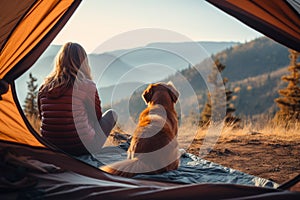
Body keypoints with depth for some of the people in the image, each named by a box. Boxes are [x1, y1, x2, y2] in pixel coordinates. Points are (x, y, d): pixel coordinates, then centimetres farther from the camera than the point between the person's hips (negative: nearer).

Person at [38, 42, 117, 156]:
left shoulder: (44, 87, 1)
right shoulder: (87, 86, -13)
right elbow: (97, 118, 2)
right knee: (112, 114, 17)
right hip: (81, 148, -6)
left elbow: (42, 117, 14)